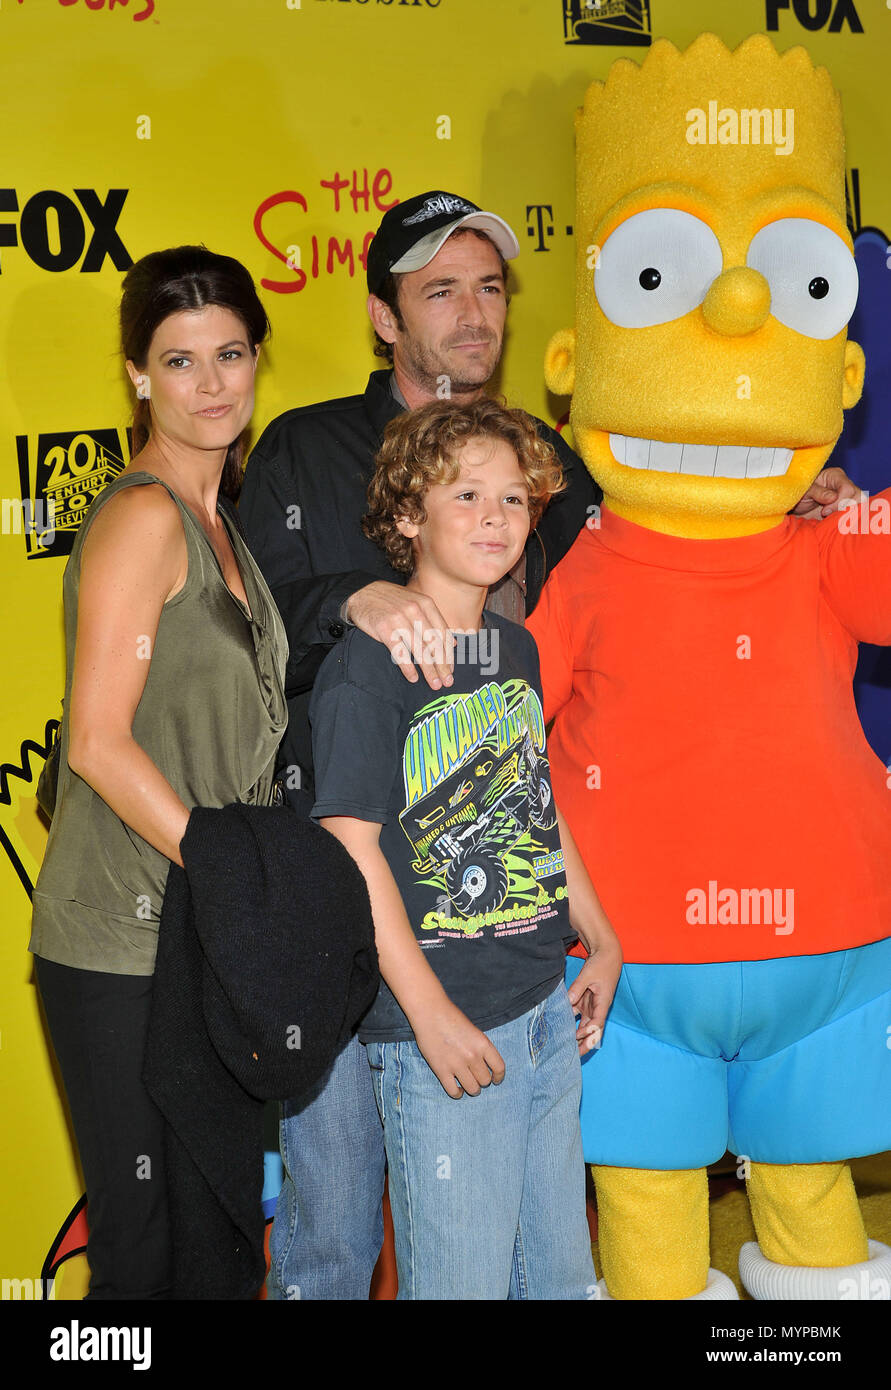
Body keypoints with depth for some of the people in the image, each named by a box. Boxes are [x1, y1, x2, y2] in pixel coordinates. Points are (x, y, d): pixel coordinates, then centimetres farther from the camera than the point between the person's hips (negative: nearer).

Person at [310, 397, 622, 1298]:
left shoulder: (518, 649, 11)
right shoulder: (368, 665, -13)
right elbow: (350, 845, -16)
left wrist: (602, 946, 16)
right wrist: (431, 1014, -18)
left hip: (547, 1010, 7)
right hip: (441, 1032, -7)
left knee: (560, 1273, 16)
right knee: (461, 1285, 2)